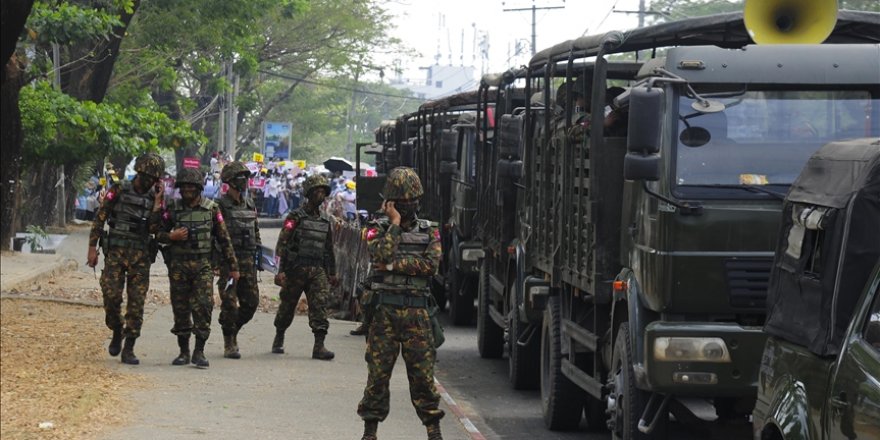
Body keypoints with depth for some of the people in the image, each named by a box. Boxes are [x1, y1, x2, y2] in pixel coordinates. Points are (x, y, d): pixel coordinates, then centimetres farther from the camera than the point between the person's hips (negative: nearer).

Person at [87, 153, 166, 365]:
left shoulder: (154, 197, 8)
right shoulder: (118, 191, 0)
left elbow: (153, 228, -2)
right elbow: (99, 218, 0)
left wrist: (157, 203, -10)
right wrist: (92, 247, -5)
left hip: (141, 256, 2)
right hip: (115, 252, -2)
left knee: (137, 302, -2)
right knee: (111, 295, -10)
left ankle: (129, 349, 3)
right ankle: (117, 332, 17)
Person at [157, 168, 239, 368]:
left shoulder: (211, 209, 2)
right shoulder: (172, 208, 4)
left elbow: (224, 239, 7)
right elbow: (158, 233, 10)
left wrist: (233, 266, 8)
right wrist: (171, 236, -12)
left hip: (202, 265, -1)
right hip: (178, 266, 1)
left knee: (203, 306, -12)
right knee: (180, 309, 5)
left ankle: (199, 352, -5)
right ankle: (184, 352, 15)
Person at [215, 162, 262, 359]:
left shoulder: (250, 205, 14)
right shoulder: (220, 206, -7)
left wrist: (259, 251, 14)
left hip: (248, 262, 6)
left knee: (251, 302, 7)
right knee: (229, 304, -5)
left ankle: (233, 330, 27)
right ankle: (229, 344, 3)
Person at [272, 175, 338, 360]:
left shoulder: (324, 222, 14)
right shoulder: (295, 217, -4)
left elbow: (329, 249, 23)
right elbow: (282, 244, -9)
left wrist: (332, 273, 22)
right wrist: (280, 271, -16)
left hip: (317, 271, 4)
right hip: (296, 270, -4)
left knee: (320, 304, -10)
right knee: (287, 306, 7)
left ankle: (319, 346, -15)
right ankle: (278, 339, 27)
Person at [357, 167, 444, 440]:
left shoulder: (429, 231, 9)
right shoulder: (377, 229, 3)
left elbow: (432, 264, -8)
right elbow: (382, 254, -17)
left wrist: (394, 264, -12)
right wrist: (395, 224, -11)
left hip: (417, 314, 1)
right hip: (384, 312, -1)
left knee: (423, 373, 1)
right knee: (378, 373, 2)